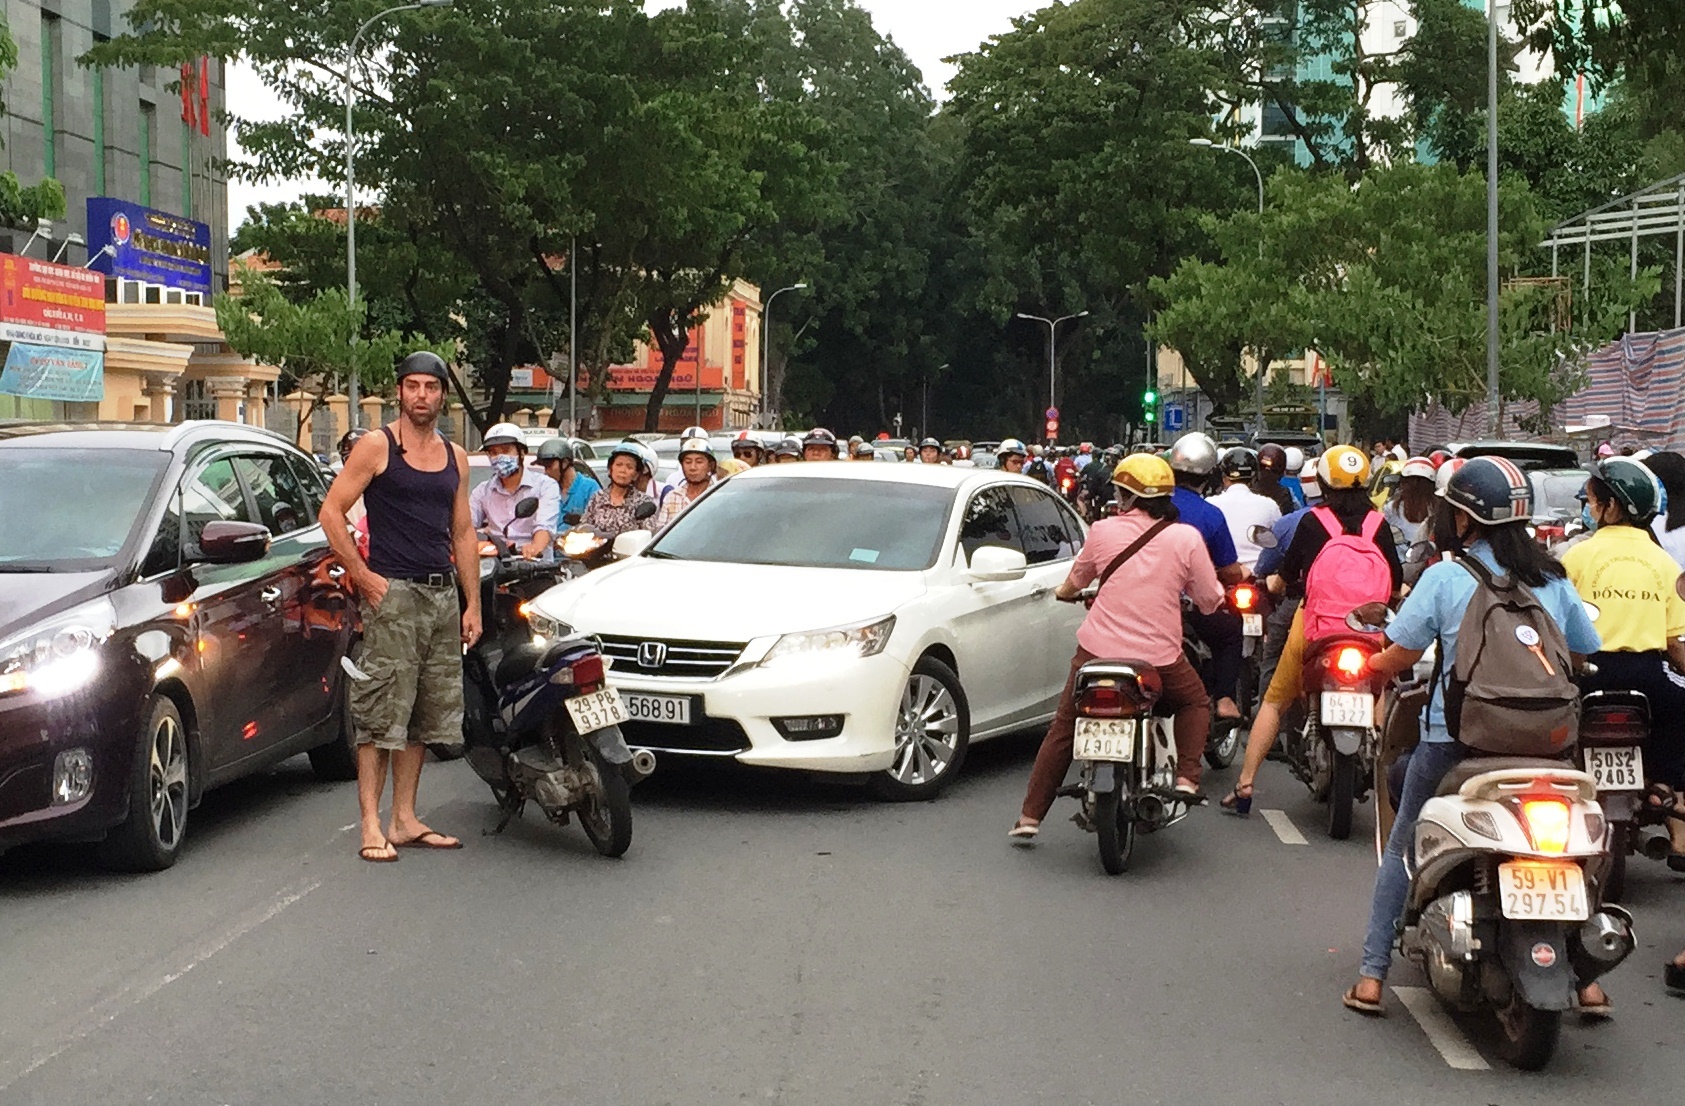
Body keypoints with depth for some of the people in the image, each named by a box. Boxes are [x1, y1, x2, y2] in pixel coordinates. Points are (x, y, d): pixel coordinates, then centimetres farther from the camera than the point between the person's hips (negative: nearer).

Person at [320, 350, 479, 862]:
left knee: (426, 714, 8)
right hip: (392, 594, -6)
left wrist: (472, 604, 12)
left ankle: (405, 819, 16)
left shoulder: (455, 457, 15)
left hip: (444, 595, 6)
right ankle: (372, 826, -7)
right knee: (380, 714, -8)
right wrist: (363, 576, -10)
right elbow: (331, 511, -5)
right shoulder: (376, 447, -1)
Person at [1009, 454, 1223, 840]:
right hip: (1160, 657, -1)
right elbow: (1209, 599, 1)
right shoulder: (1186, 538, -5)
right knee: (1196, 703, 28)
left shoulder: (1104, 531, -1)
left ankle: (1030, 816, 13)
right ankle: (1186, 777, 8)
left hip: (1097, 651, 1)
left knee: (1063, 730, 14)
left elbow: (1076, 579, 16)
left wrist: (1063, 591, 40)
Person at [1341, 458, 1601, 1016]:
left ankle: (1372, 977, 9)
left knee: (1403, 848, 12)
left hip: (1454, 735, -2)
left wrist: (1361, 667, 12)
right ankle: (1586, 979, 15)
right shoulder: (1553, 578, 4)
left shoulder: (1445, 576, -7)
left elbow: (1400, 656, -8)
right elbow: (1581, 654, 12)